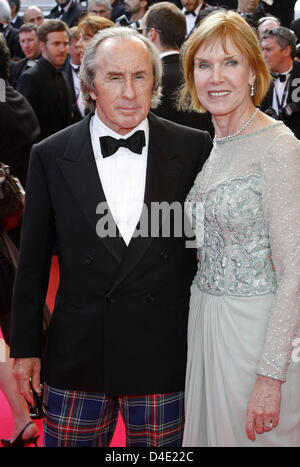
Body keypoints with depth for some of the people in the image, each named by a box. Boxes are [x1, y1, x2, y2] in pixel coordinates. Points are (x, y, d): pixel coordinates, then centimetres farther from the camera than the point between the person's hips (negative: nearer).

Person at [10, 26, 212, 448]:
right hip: (76, 360, 0)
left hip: (165, 358, 0)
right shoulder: (51, 156, -2)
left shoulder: (193, 148, -3)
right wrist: (25, 347, 5)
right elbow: (33, 261, 3)